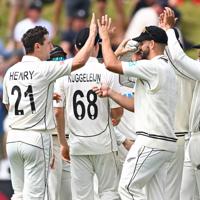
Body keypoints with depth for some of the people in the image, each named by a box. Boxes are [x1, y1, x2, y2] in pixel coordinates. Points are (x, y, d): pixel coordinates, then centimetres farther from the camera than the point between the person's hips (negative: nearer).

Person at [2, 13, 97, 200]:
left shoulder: (11, 72, 8)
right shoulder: (43, 69, -11)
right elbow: (79, 61, -14)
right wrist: (93, 34, -2)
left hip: (13, 137, 7)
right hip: (36, 137, -6)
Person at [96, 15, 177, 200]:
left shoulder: (154, 67, -12)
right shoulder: (167, 69, 20)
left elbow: (111, 64, -15)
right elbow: (138, 106, 23)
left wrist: (105, 37, -1)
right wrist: (110, 94, 19)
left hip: (151, 142, -10)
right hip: (167, 143, 10)